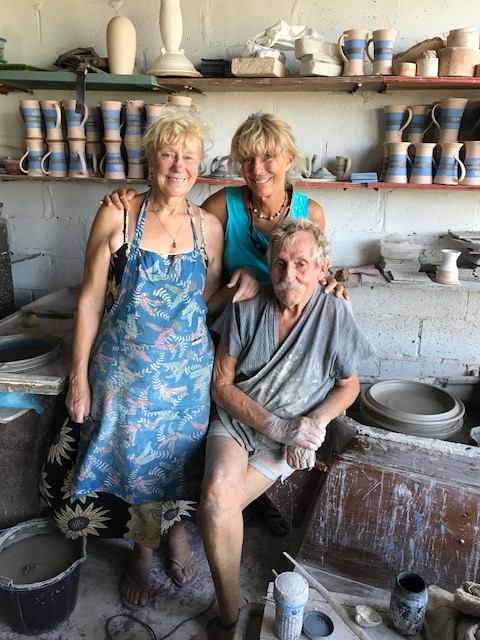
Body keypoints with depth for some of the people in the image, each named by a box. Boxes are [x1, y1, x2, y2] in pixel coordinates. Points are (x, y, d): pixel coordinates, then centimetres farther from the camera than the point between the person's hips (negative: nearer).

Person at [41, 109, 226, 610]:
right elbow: (90, 301, -7)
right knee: (130, 460, 12)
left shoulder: (209, 226, -1)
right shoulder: (117, 217, -10)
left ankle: (176, 531, 48)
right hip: (124, 370, -2)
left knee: (179, 461, 17)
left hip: (188, 370, 2)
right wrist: (79, 375, -6)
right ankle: (143, 546, 43)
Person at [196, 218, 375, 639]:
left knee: (215, 508, -21)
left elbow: (348, 386, 6)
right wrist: (278, 426, -15)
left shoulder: (335, 316, -9)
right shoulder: (247, 308, -7)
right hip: (236, 419, 2)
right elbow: (221, 385, -4)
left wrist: (315, 423, -13)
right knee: (217, 497, -27)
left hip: (295, 433, -1)